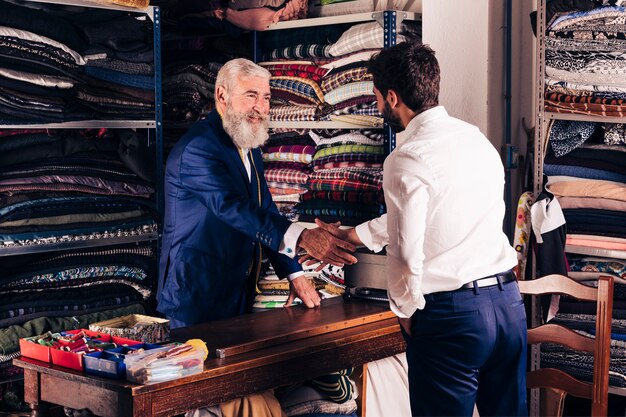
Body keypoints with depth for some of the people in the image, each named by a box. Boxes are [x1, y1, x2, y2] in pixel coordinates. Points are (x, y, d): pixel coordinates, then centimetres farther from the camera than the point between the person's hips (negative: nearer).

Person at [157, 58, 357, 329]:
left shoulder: (249, 148, 11)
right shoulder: (196, 148, -20)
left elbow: (264, 212, 12)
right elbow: (232, 206, -34)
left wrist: (295, 275, 3)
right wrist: (301, 237, -46)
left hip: (239, 291, 9)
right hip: (198, 294, -9)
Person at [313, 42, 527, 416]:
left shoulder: (407, 160, -14)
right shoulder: (477, 139, 11)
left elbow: (407, 253, -17)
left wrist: (406, 311, 2)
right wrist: (350, 235, 29)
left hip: (451, 315, -7)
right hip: (508, 301, 7)